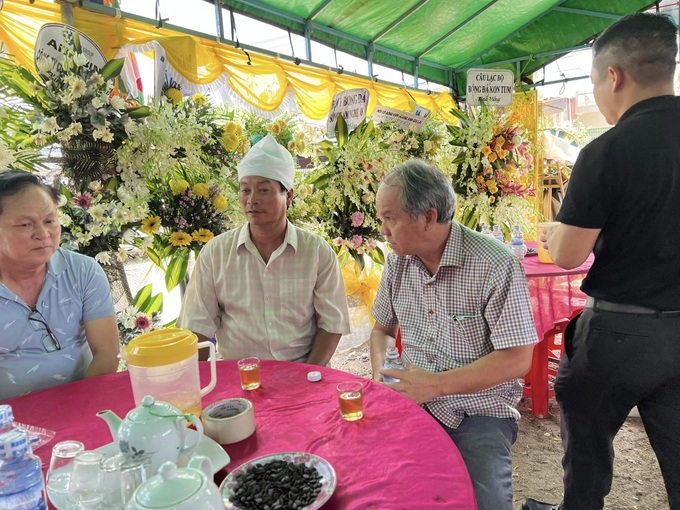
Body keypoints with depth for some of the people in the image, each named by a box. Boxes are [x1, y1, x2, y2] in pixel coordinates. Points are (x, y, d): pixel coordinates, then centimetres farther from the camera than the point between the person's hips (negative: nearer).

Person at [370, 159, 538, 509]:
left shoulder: (496, 266, -17)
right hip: (411, 399, 5)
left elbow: (517, 360, -16)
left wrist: (436, 384, -21)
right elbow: (382, 327, 15)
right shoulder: (398, 261, 2)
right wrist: (380, 370, -6)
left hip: (479, 411, -4)